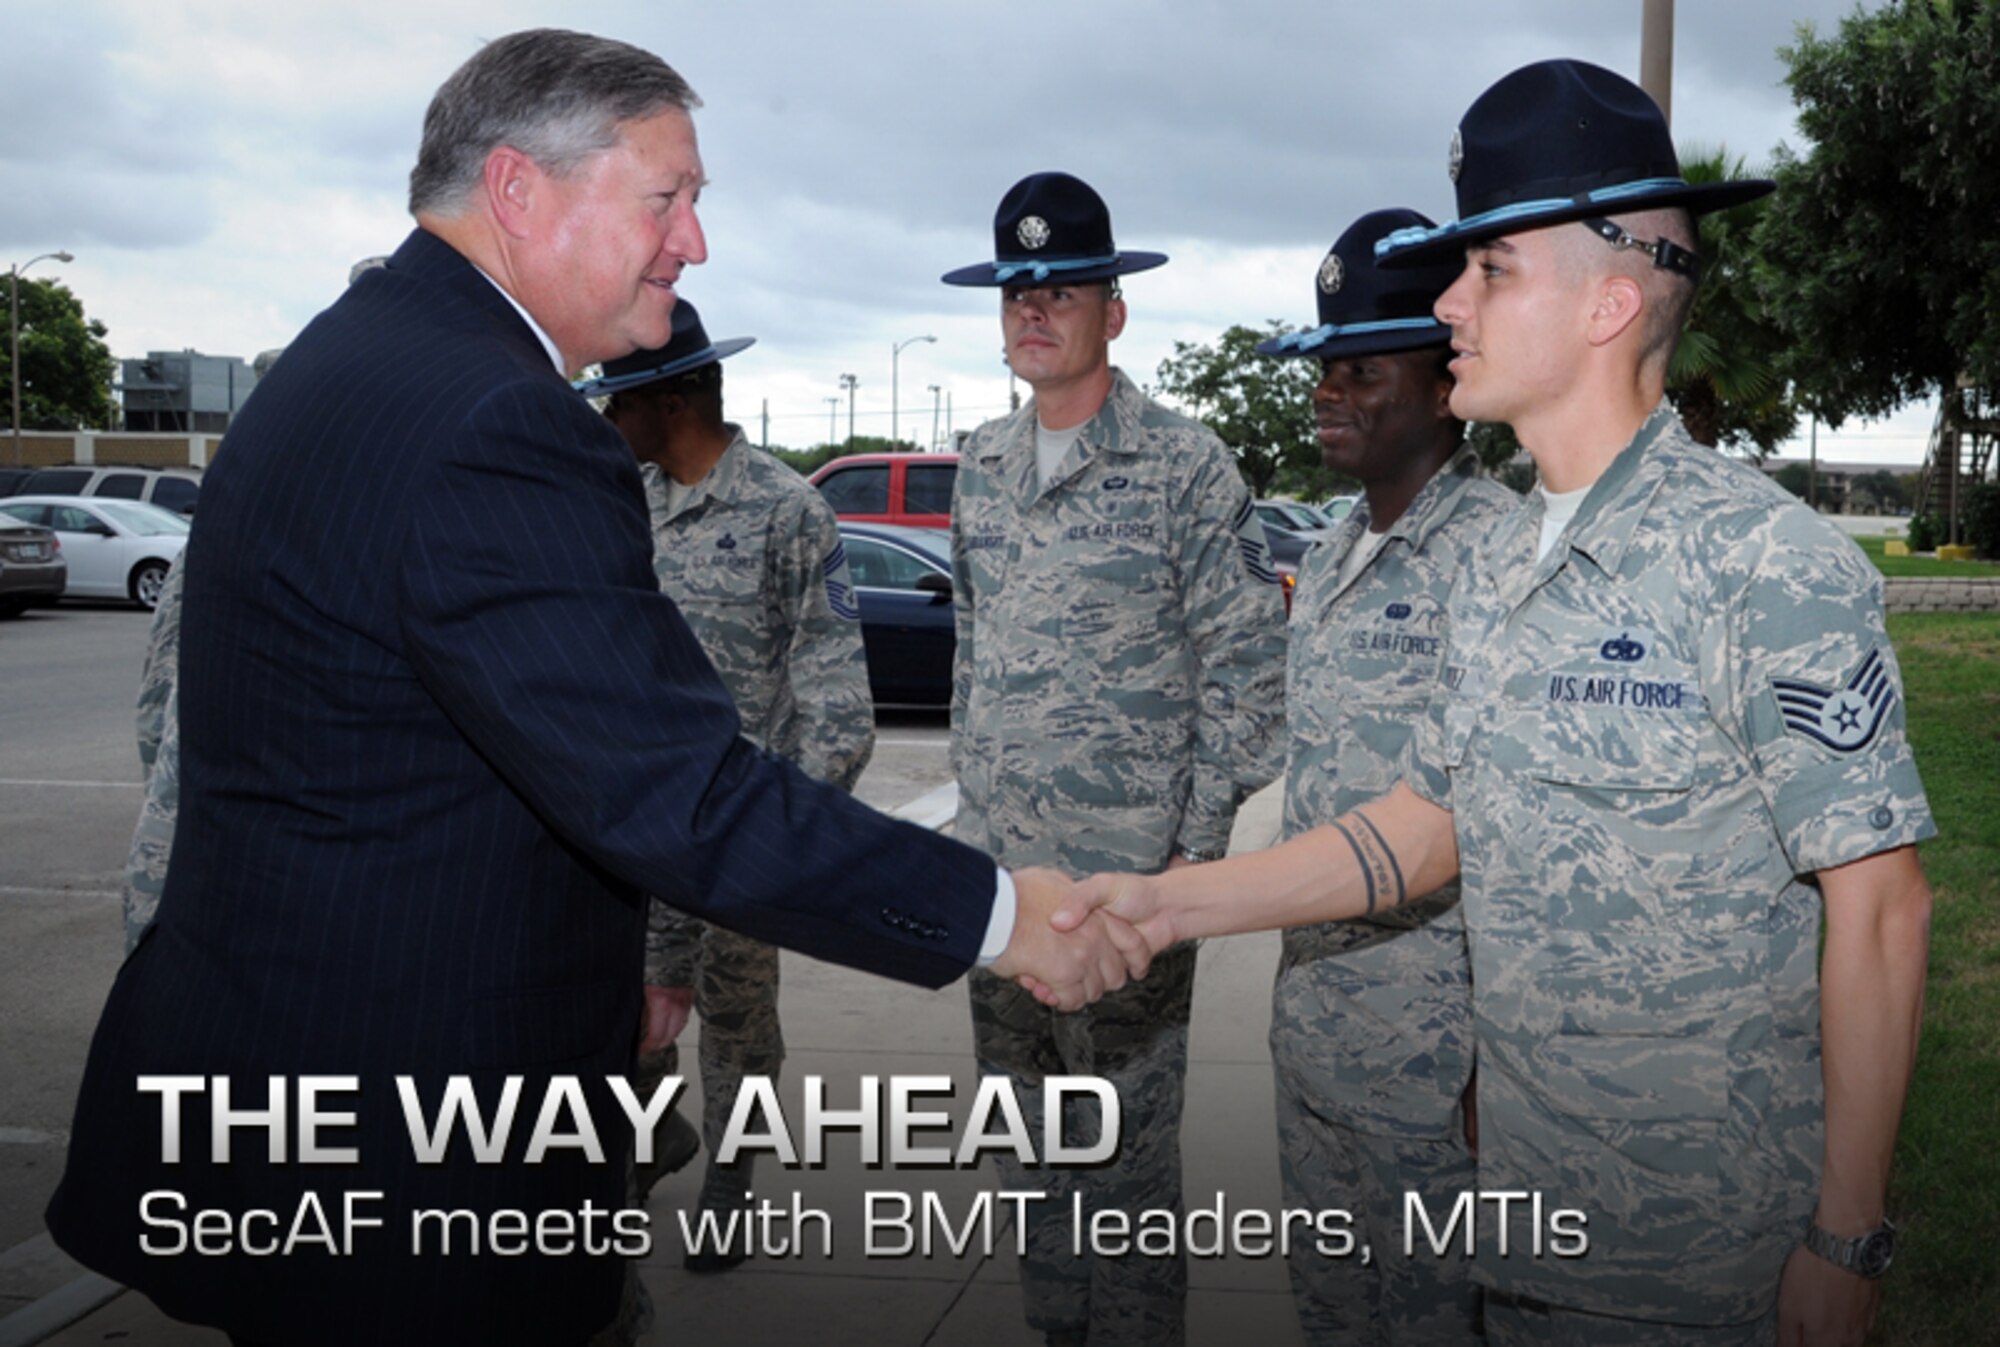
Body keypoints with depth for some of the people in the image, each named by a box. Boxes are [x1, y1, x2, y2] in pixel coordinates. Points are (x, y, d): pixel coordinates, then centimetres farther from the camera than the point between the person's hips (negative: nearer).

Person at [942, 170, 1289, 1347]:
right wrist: (974, 802, 14)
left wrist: (1197, 847, -11)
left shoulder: (1185, 464, -8)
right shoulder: (984, 466, 11)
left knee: (1126, 1157, 2)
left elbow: (1247, 668, -8)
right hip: (1000, 866, 6)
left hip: (1128, 873, -6)